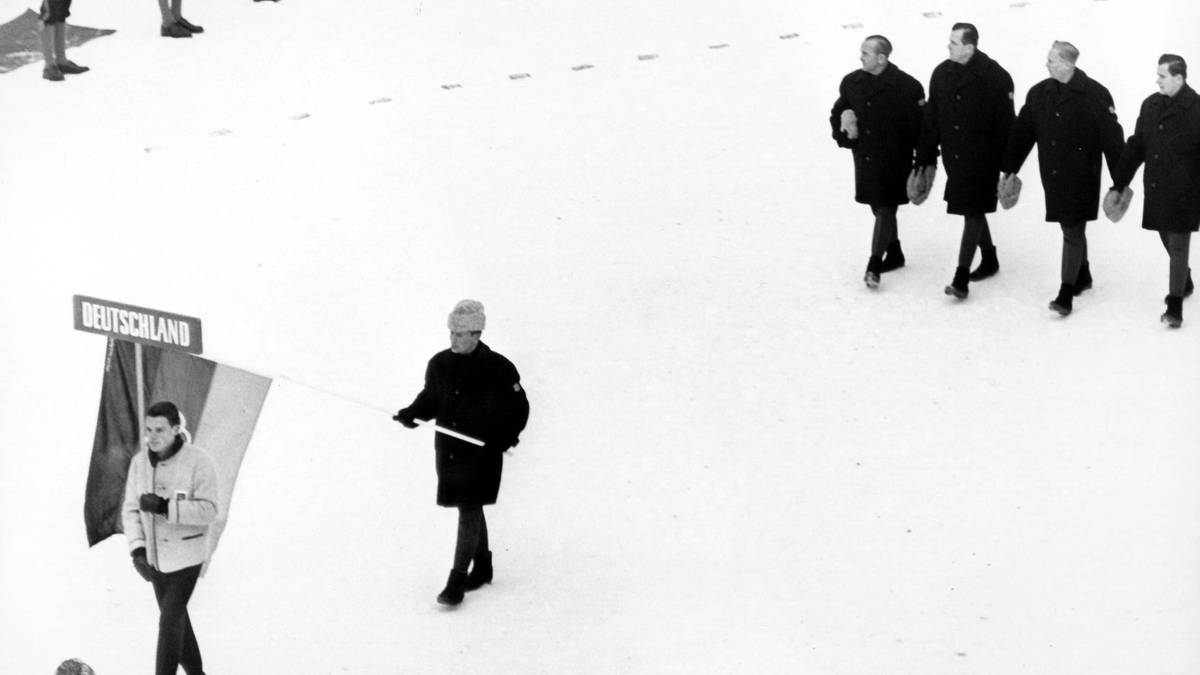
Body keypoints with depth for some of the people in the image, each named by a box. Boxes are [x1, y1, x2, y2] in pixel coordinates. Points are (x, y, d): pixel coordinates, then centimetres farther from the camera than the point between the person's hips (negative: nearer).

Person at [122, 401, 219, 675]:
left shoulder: (198, 461, -17)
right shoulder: (139, 462, -2)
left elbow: (208, 510, -20)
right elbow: (131, 510, 0)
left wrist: (164, 507, -30)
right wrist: (138, 551, -13)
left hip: (186, 555, -6)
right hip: (155, 554, 6)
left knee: (170, 620, -10)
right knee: (176, 616, 18)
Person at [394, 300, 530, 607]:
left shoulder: (498, 369, -12)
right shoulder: (439, 364, 1)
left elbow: (519, 409, -3)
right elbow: (430, 400, 14)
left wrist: (503, 438, -17)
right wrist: (411, 414, -7)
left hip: (482, 453, -5)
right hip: (448, 451, 5)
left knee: (469, 511, -11)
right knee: (470, 509, 18)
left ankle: (457, 581, -10)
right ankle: (482, 566, 35)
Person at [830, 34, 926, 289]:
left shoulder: (906, 87, -16)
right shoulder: (851, 82, 0)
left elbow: (920, 126, -11)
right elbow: (837, 112, 15)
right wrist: (844, 130, -6)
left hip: (894, 160, -6)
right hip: (864, 158, 6)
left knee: (885, 210, -6)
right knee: (878, 208, 17)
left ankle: (874, 265, -6)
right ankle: (894, 254, 34)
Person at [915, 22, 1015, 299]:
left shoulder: (995, 77, -15)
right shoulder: (942, 74, 1)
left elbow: (1006, 123, -11)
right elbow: (931, 118, 6)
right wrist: (926, 159, 6)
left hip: (982, 159, -6)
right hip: (954, 158, 6)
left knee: (973, 213, -7)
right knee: (973, 211, 18)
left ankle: (961, 278, -8)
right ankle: (989, 260, 37)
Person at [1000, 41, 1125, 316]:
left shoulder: (1095, 95, -13)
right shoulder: (1039, 94, 3)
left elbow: (1112, 139, -10)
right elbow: (1021, 133, 10)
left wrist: (1120, 182, -9)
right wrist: (1008, 169, 9)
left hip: (1081, 177, -5)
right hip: (1053, 177, 5)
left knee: (1073, 233, -6)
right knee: (1072, 229, 18)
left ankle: (1066, 293, -4)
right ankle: (1083, 276, 37)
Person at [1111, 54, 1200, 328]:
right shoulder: (1151, 105, 3)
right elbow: (1136, 146, 10)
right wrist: (1118, 184, 9)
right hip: (1156, 191, 6)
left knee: (1178, 246, -2)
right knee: (1169, 242, 19)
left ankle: (1175, 304, 3)